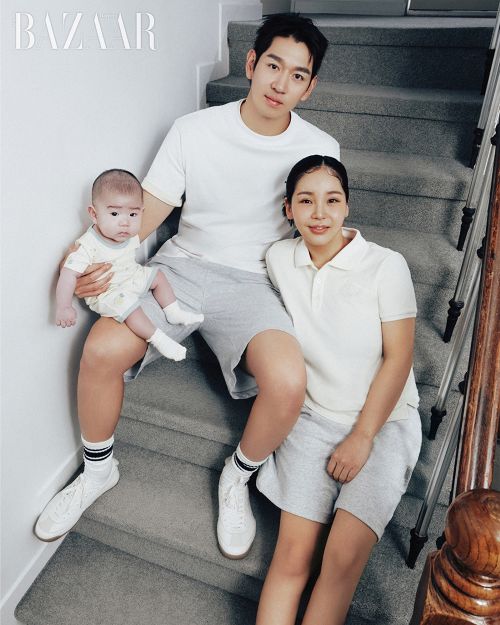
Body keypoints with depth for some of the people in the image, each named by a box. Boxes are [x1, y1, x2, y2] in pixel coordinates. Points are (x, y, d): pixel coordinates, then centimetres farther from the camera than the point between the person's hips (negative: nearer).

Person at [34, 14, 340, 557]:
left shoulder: (320, 150, 2)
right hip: (184, 264, 1)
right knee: (101, 350, -24)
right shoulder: (194, 130, 0)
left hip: (253, 282, 0)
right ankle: (98, 468, 9)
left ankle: (237, 479, 5)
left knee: (288, 383, -30)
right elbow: (148, 208, 0)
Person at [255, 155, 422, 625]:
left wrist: (362, 436, -10)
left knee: (345, 555, -17)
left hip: (384, 421, -2)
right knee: (293, 552, -10)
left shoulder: (386, 266, -11)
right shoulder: (278, 258, -1)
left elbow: (398, 358, -9)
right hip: (312, 418, 2)